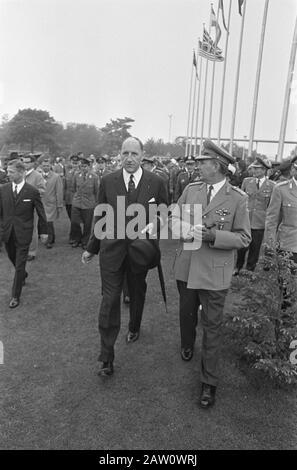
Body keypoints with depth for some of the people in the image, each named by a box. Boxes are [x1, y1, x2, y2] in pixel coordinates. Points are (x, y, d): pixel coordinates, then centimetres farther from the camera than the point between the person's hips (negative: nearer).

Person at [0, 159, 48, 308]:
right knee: (13, 258, 21)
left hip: (23, 233, -4)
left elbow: (41, 213, -1)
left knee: (20, 265, 0)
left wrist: (44, 231, 3)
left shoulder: (32, 191, -9)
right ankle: (23, 275, 52)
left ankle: (15, 296, 13)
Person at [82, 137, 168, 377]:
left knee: (137, 293, 20)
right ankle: (107, 356, 10)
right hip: (112, 248, 0)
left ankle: (134, 328, 49)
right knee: (110, 300, -2)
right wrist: (92, 248, 9)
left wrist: (155, 223, -16)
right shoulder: (108, 181, -2)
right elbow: (100, 216, 5)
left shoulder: (156, 182, -4)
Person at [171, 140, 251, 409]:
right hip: (186, 267, 4)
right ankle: (187, 345, 54)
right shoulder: (191, 189, 2)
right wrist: (182, 228, -12)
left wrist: (213, 236, -22)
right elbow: (175, 216, 11)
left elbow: (244, 238, -8)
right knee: (187, 313, 23)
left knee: (212, 326, 5)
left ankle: (210, 382, 21)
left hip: (214, 273, -4)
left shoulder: (237, 199, -9)